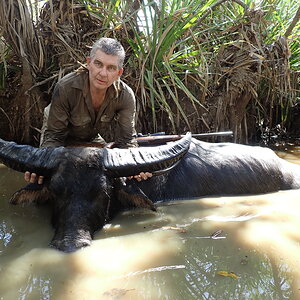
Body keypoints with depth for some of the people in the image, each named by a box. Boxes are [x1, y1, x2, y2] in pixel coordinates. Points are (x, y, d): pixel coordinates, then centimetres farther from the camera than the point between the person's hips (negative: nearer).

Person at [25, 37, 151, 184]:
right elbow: (54, 135, -29)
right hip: (65, 139, -2)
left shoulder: (125, 96, -29)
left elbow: (126, 140, -27)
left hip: (95, 139, 3)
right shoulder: (65, 88, -37)